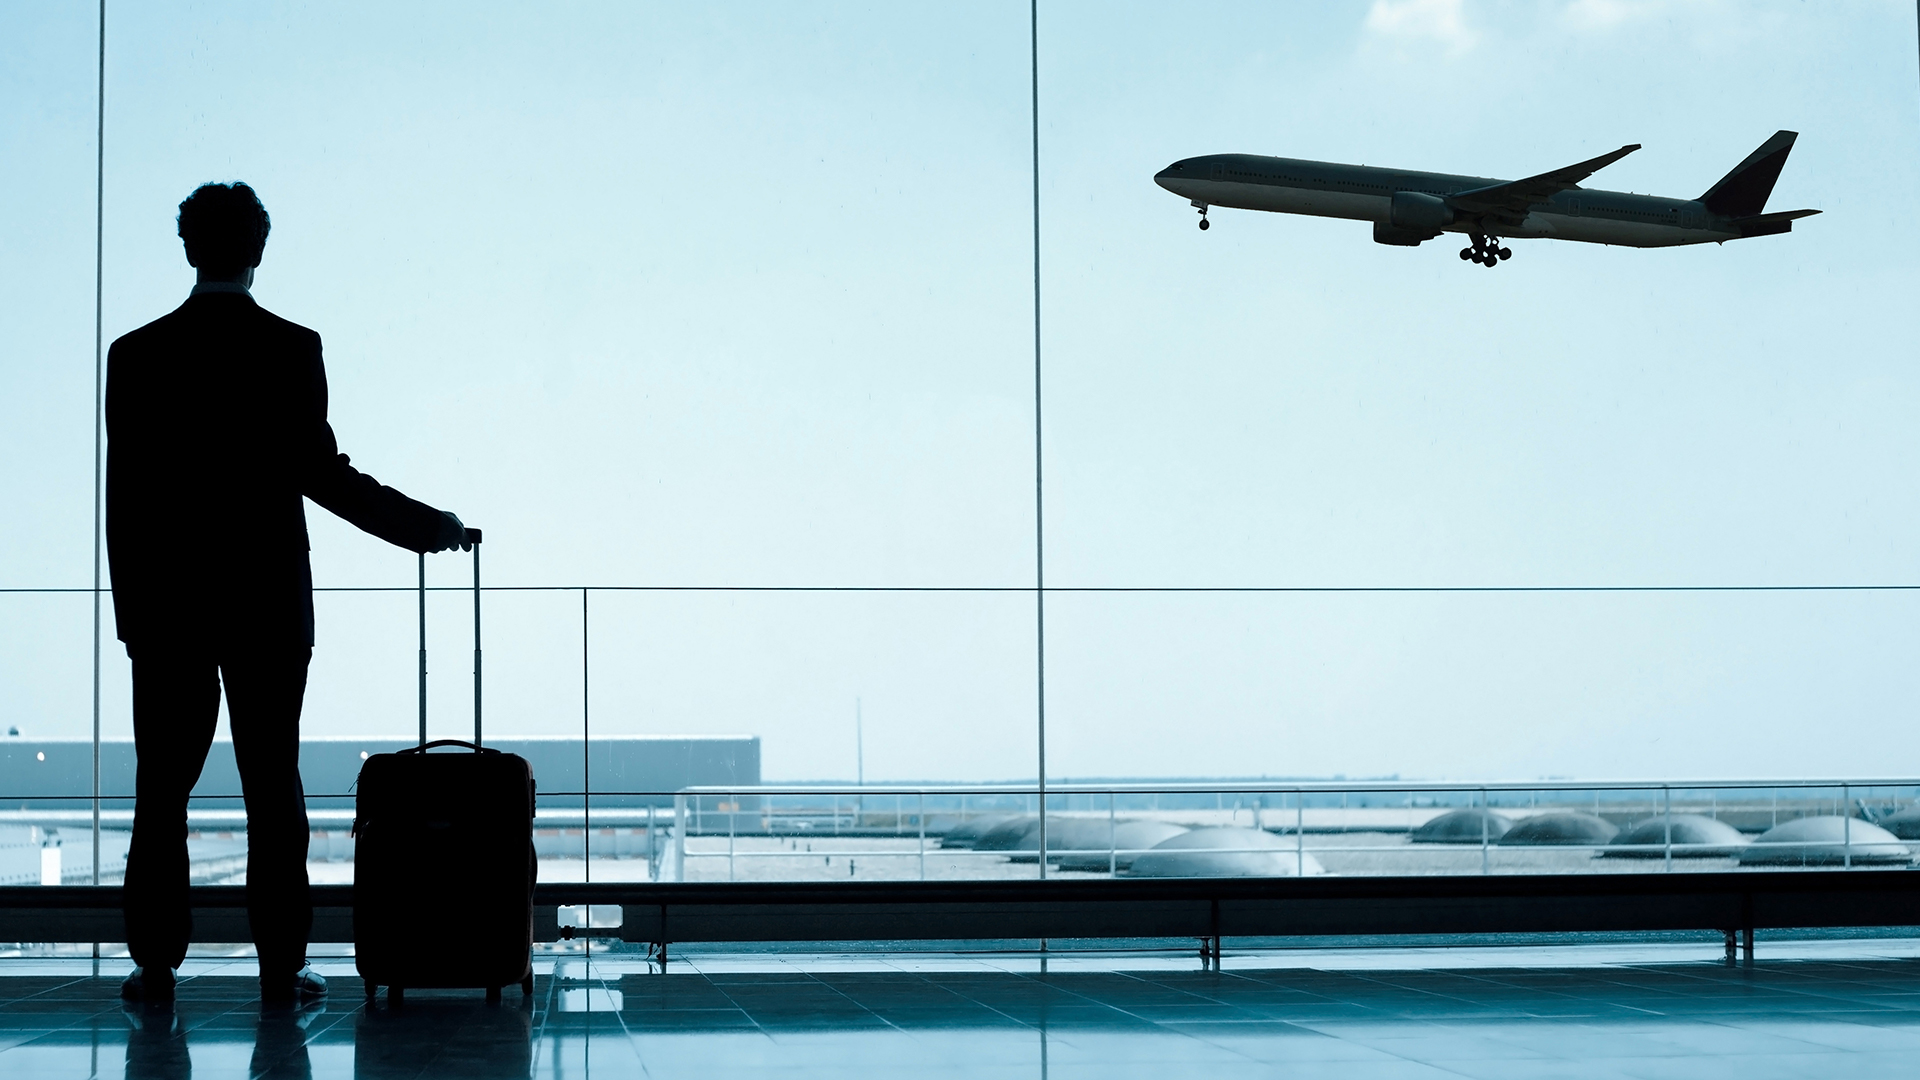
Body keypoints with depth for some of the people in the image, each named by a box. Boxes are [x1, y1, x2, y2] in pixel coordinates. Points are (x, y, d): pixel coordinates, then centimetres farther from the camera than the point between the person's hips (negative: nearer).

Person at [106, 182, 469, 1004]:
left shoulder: (137, 355, 1)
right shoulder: (291, 348, -4)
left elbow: (122, 492, 2)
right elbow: (319, 472, -9)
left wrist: (131, 606, 9)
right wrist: (424, 526, 0)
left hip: (166, 602, 1)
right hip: (268, 599, -1)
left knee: (162, 787, 6)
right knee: (272, 788, 2)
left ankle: (156, 962, 5)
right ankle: (281, 965, 2)